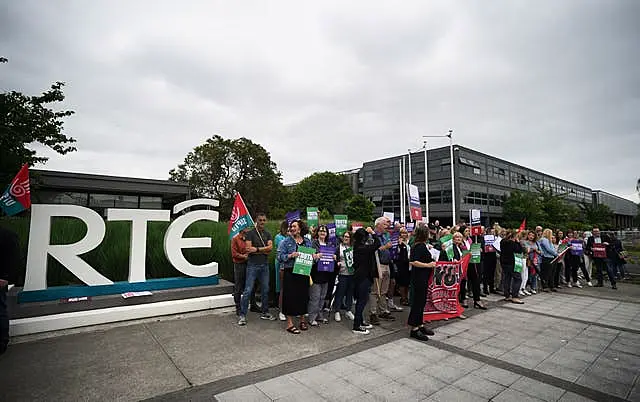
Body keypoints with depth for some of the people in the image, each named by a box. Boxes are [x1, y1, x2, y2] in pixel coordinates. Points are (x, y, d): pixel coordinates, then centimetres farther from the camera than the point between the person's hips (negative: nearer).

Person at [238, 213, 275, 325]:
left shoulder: (268, 234, 10)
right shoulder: (251, 233, -2)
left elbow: (270, 247, -5)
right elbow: (248, 249, -14)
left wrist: (257, 249, -13)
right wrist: (264, 250, -9)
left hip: (264, 265, 5)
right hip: (253, 265, -4)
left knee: (265, 290, 12)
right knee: (248, 290, -3)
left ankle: (265, 313, 25)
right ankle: (242, 315, 6)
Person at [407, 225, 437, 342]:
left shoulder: (421, 246, 11)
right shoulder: (420, 247, -19)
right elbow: (413, 262, -28)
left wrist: (428, 250, 23)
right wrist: (428, 265, -23)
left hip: (422, 278, 10)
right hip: (419, 278, -10)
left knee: (421, 301, 17)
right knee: (418, 302, -3)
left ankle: (420, 325, 28)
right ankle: (414, 329, 6)